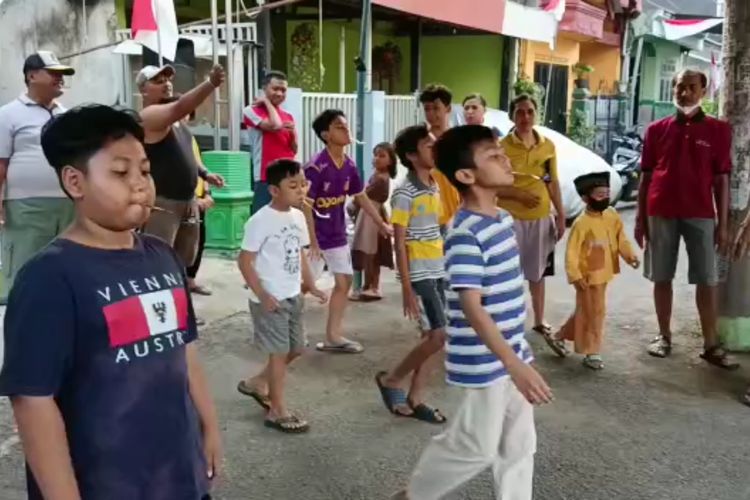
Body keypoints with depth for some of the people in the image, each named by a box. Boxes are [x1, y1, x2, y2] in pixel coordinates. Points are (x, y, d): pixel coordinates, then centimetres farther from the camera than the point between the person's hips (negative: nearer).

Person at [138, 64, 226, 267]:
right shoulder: (150, 116, -14)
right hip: (161, 203, -10)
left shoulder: (173, 120, 15)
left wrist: (204, 173, 13)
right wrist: (211, 83, -45)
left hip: (187, 202, 10)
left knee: (184, 261, 19)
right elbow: (180, 108, -34)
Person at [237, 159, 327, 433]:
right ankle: (277, 411, 15)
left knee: (296, 348, 17)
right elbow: (245, 260, -17)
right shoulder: (261, 220, -19)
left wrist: (312, 286, 8)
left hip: (293, 296, 8)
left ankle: (256, 383, 35)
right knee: (280, 351, 0)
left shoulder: (298, 216, 5)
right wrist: (262, 295, -22)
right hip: (271, 299, -8)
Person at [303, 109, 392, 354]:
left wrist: (382, 224, 17)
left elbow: (361, 197, 14)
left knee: (344, 282, 11)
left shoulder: (349, 165, 1)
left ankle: (333, 337, 21)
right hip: (316, 235, -8)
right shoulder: (316, 166, -22)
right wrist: (313, 242, -23)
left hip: (337, 234, 8)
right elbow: (305, 206, -22)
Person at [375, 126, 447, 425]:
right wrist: (407, 289, -17)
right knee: (439, 335, -9)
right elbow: (399, 243, -15)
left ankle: (414, 400, 18)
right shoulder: (405, 194, -14)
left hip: (438, 272, 8)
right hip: (420, 275, -8)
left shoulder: (434, 187, 10)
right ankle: (390, 380, 9)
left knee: (432, 337, 9)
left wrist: (446, 269, 16)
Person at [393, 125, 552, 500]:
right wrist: (515, 364, -32)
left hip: (511, 353, 9)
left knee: (519, 445, 15)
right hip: (486, 362, -8)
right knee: (476, 449, 6)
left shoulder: (503, 219, 6)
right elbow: (472, 307, -28)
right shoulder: (466, 234, -23)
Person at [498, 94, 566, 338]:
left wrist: (561, 215, 8)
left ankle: (539, 320, 31)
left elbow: (553, 183, 9)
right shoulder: (502, 146, -10)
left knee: (538, 271, 16)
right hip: (510, 218, -4)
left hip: (541, 218, 4)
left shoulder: (548, 146, 3)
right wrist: (518, 194, -20)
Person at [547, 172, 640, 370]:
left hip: (604, 274, 7)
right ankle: (591, 352, 15)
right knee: (593, 313, 1)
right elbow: (571, 252, -18)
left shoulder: (612, 215, 1)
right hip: (588, 277, -7)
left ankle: (559, 338, 35)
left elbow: (621, 239, 10)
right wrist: (575, 276, -23)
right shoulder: (581, 223, -19)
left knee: (584, 312, 18)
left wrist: (630, 255, -5)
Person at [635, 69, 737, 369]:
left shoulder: (718, 130, 2)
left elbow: (722, 180, 2)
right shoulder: (657, 129, 5)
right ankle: (664, 336, 20)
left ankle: (711, 345, 7)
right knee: (662, 278, 7)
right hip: (661, 213, 1)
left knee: (707, 280, 0)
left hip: (700, 214, -1)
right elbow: (646, 176, 8)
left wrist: (722, 223, -1)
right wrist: (640, 217, 4)